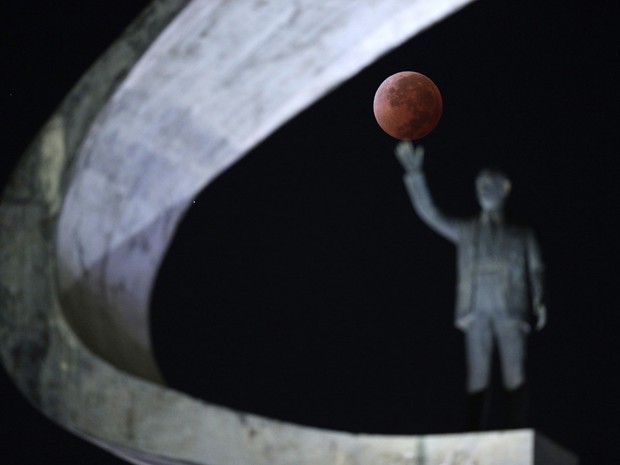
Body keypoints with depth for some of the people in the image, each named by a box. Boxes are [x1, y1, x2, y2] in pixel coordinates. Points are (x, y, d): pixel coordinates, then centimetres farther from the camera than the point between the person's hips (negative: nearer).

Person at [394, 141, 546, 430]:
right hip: (477, 312, 1)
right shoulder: (466, 231, 23)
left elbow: (535, 269, 11)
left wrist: (539, 303, -6)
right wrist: (415, 174, 9)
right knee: (477, 378, -6)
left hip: (510, 311, -1)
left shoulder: (521, 235, 21)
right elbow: (429, 213, 17)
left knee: (515, 378, -10)